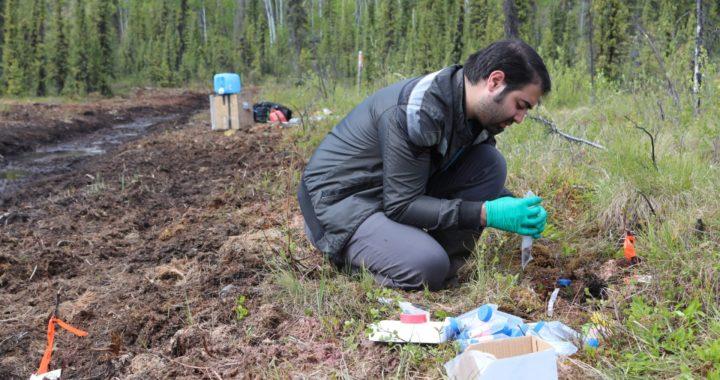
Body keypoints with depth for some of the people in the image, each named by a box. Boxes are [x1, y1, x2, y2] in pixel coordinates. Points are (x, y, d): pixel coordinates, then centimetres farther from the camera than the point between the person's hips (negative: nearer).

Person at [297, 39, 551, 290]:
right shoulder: (418, 111, -29)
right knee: (427, 267, -31)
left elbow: (483, 177, 12)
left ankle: (443, 262, -4)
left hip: (400, 192, 8)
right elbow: (401, 205, -27)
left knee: (491, 162, -7)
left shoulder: (474, 109, -3)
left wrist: (515, 204, -7)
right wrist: (486, 214, -29)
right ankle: (347, 254, -2)